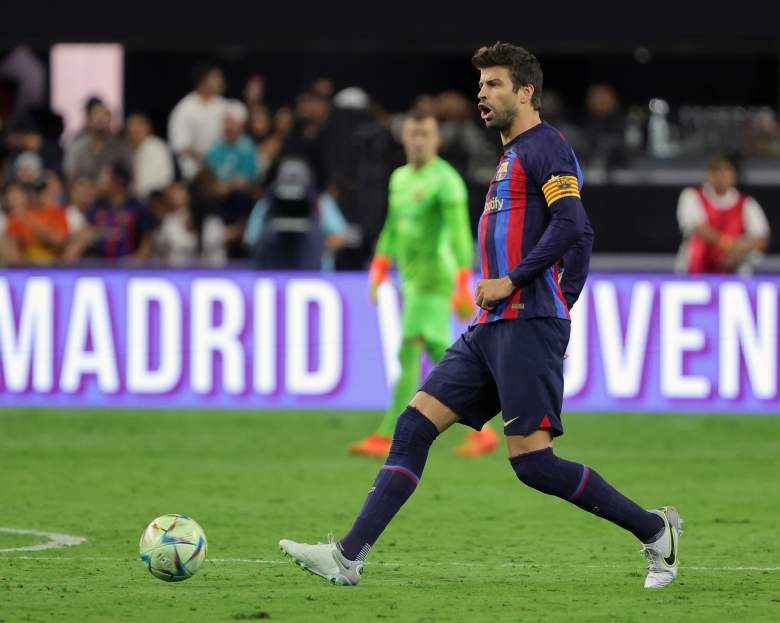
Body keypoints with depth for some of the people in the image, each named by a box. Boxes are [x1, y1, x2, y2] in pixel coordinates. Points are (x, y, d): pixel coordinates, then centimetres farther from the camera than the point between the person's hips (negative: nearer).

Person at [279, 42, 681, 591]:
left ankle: (655, 530, 3)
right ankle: (349, 556, -4)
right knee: (414, 426, 0)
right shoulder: (513, 156, 23)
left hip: (527, 323, -10)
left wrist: (512, 282, -20)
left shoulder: (545, 146, -7)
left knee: (532, 460, -12)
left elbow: (571, 225, -20)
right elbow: (580, 238, 27)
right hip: (492, 329, 10)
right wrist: (563, 304, 21)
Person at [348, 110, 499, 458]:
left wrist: (463, 289, -24)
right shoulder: (400, 178, 15)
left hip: (433, 279, -8)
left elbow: (459, 234, -18)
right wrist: (378, 274, 17)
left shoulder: (446, 180, -11)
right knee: (442, 357, 8)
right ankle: (482, 432, 14)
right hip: (411, 281, 8)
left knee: (409, 354, -13)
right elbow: (392, 230, 23)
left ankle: (386, 438, -14)